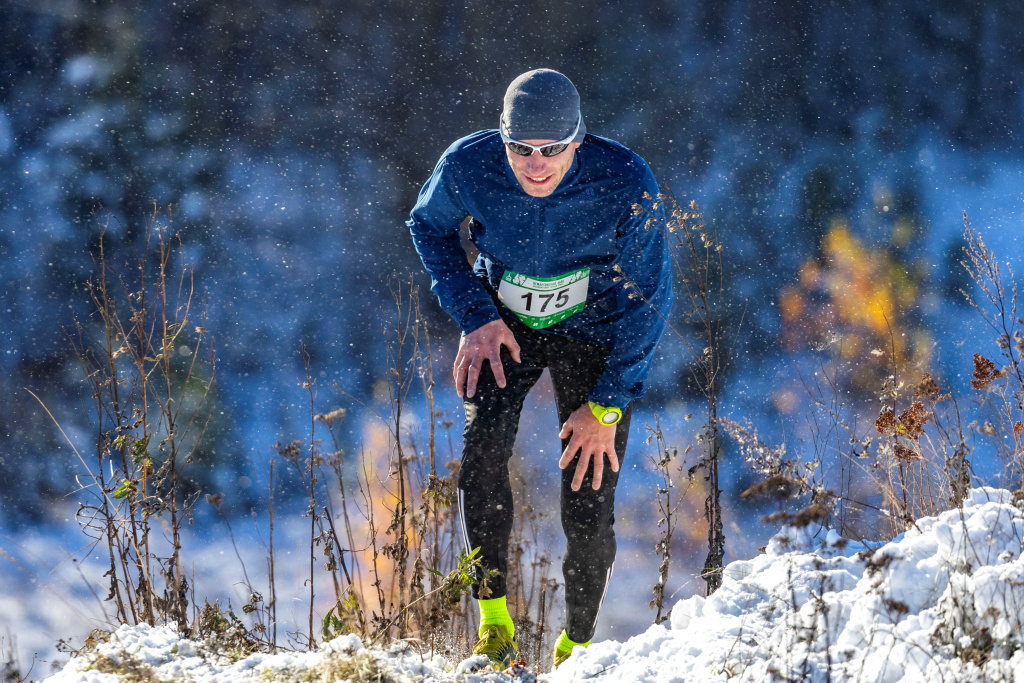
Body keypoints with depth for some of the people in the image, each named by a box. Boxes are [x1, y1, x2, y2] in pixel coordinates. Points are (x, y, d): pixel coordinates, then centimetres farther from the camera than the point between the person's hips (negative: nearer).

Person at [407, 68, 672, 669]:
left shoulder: (626, 185, -29)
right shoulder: (468, 167, -24)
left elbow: (650, 299, -16)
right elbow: (428, 227, 0)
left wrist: (606, 406, -16)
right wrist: (475, 317, -11)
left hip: (593, 330, -1)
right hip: (502, 323, 1)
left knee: (588, 510, -9)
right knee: (483, 445, -27)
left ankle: (577, 646, 14)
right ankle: (493, 613, -13)